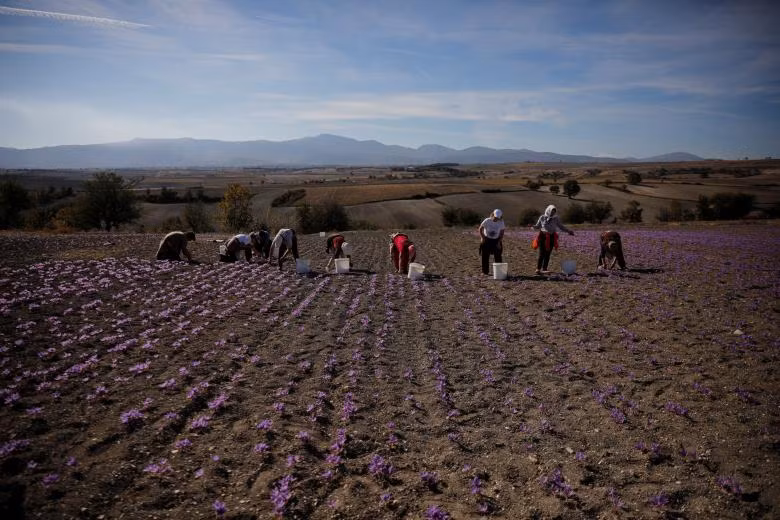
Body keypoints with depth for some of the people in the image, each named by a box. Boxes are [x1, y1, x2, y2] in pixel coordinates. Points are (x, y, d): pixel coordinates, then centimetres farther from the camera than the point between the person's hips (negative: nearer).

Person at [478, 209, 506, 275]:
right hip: (486, 240, -1)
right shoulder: (487, 221, -15)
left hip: (496, 240, 1)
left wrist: (499, 242, -9)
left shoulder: (501, 223, -10)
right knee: (485, 256, 1)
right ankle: (485, 271, 11)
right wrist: (482, 237, -9)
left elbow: (502, 233, -1)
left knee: (498, 257, -1)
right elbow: (480, 229, -3)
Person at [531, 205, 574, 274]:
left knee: (548, 254, 2)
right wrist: (533, 226, -15)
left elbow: (561, 226, 15)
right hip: (543, 236, -2)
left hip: (551, 237, 2)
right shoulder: (542, 217, 2)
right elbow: (537, 226, 6)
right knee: (542, 254, -11)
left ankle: (544, 269, 10)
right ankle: (538, 269, -9)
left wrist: (569, 231, 8)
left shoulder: (556, 219, 6)